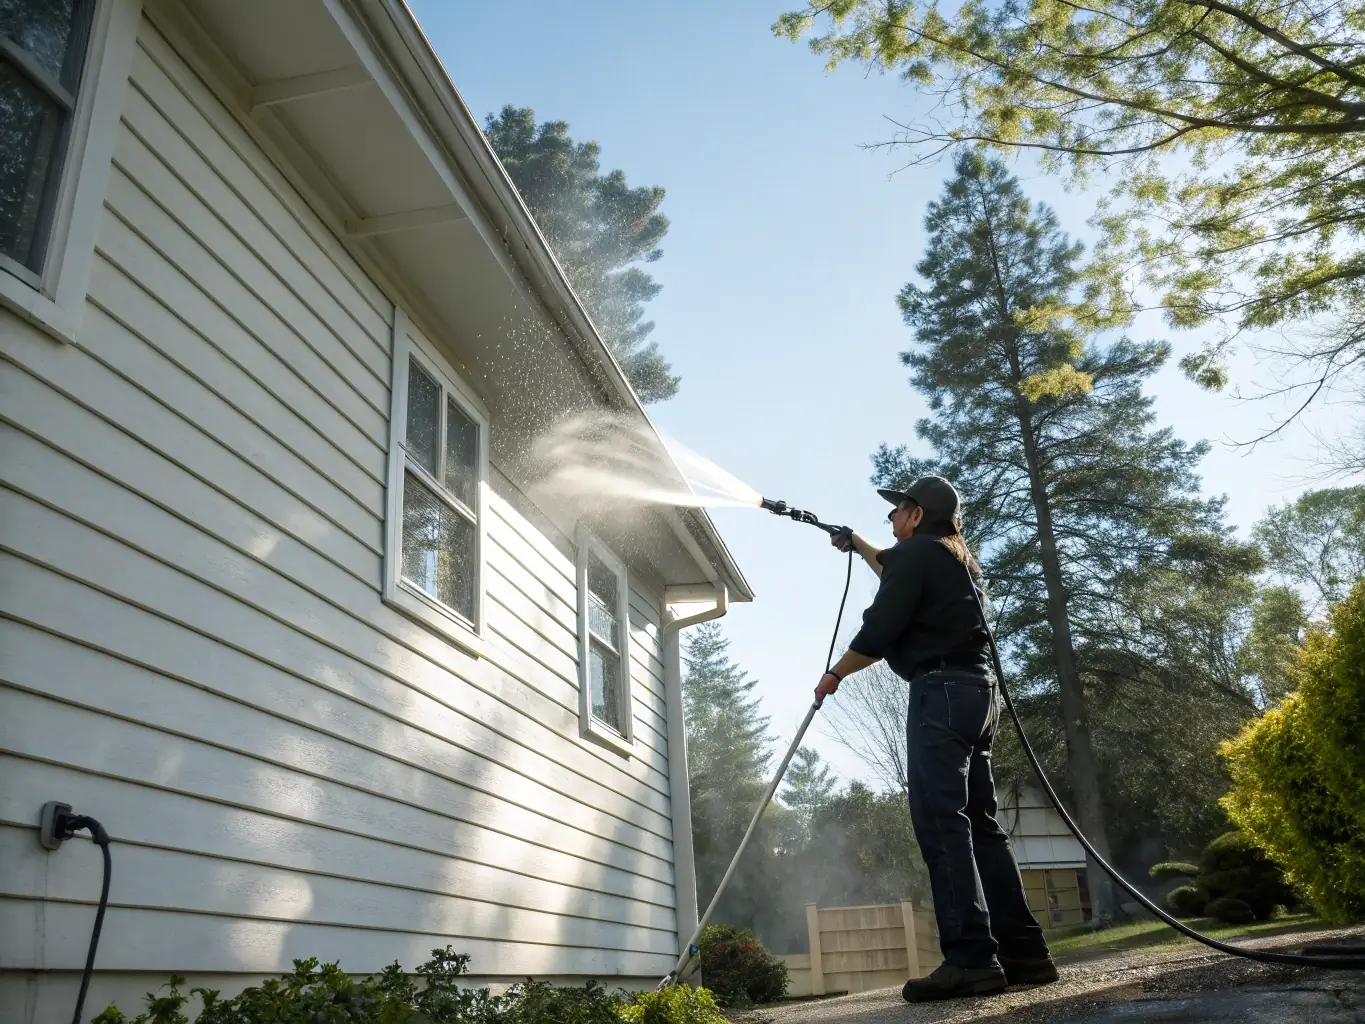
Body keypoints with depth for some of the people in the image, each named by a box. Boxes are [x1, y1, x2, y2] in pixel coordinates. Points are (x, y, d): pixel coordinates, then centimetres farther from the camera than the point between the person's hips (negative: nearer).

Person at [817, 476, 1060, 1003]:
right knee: (979, 824, 9)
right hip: (978, 690, 10)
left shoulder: (915, 552, -4)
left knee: (941, 821, -15)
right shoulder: (953, 557, 25)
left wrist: (835, 674, 5)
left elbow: (879, 632, -10)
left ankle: (971, 959, -21)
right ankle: (1024, 953, 8)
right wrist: (858, 545, 53)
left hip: (941, 690, -10)